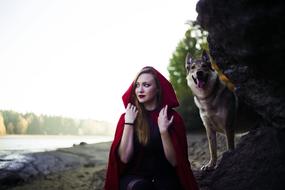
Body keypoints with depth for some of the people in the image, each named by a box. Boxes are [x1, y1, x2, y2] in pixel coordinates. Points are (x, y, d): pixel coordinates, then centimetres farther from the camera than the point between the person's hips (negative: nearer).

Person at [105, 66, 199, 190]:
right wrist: (128, 123, -12)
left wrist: (163, 131, -18)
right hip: (134, 178, 0)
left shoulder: (173, 117, -1)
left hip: (165, 178, 0)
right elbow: (124, 158, -9)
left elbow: (175, 161, -7)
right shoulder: (128, 117, 1)